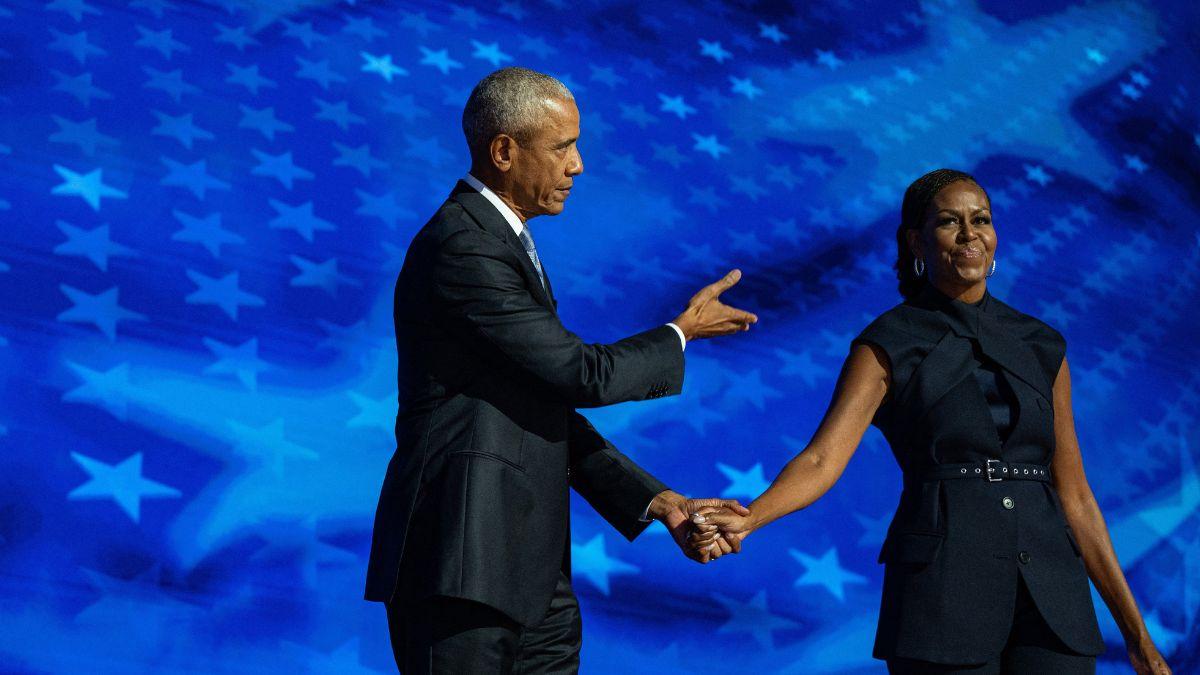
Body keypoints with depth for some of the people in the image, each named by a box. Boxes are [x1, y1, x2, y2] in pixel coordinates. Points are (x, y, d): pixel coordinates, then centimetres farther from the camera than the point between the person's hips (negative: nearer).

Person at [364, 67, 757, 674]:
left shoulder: (503, 242, 16)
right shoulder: (461, 249, -15)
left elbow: (553, 404, 15)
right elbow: (587, 375, -16)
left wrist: (657, 502, 7)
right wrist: (680, 333, 3)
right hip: (461, 564, -9)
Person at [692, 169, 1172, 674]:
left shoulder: (1042, 347, 13)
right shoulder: (888, 348, 1)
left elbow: (1073, 494, 15)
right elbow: (821, 460, -13)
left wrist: (1136, 632, 12)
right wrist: (746, 519, -33)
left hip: (1048, 605, 4)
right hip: (941, 596, -4)